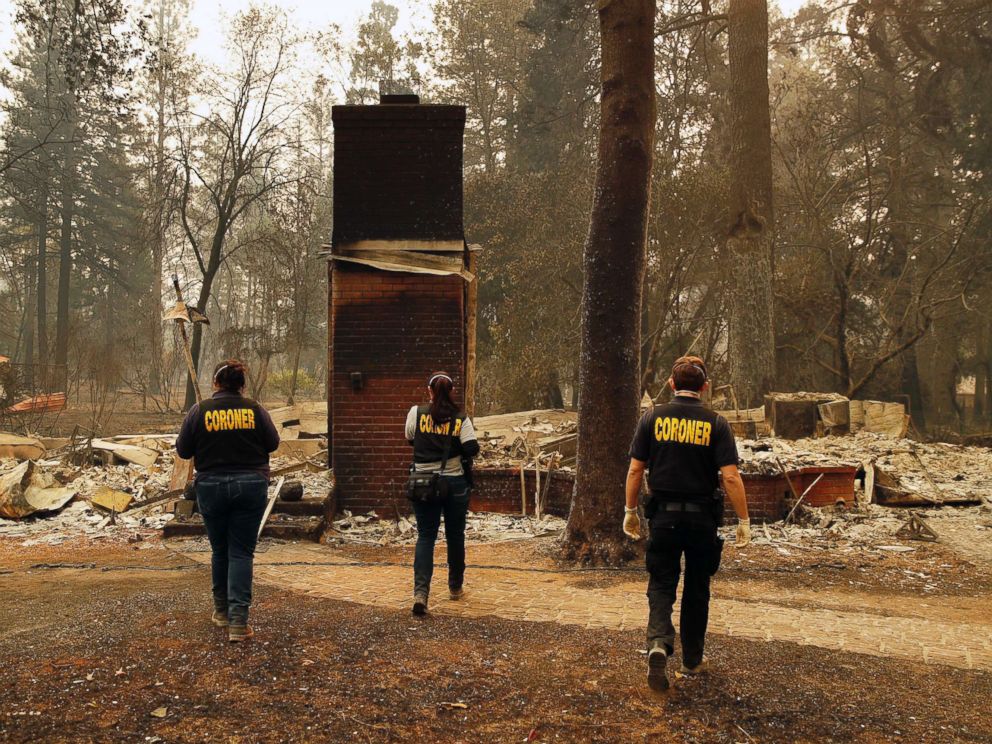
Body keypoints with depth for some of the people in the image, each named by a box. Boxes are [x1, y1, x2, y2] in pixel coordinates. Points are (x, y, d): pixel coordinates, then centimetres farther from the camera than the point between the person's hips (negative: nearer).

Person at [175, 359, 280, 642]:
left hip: (211, 487, 0)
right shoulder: (255, 410, -3)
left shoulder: (200, 411, -4)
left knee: (220, 551, 17)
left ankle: (222, 610, 30)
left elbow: (183, 450, 0)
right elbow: (273, 443, 4)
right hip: (251, 486, 0)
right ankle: (238, 621, -6)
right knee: (242, 553, 2)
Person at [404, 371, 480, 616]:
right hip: (455, 482, 0)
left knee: (425, 536, 3)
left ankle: (421, 591, -14)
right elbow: (471, 449, -12)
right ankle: (455, 586, 30)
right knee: (455, 535, 16)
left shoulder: (416, 413, -4)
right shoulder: (461, 419, -5)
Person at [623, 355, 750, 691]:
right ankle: (692, 659, 25)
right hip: (702, 518, 0)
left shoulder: (653, 418, -3)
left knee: (661, 584, 8)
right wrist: (744, 520, -3)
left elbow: (635, 469, -2)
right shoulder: (715, 423, -6)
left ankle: (659, 642, -16)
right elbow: (730, 476, -11)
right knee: (697, 589, 14)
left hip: (663, 515, 0)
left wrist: (630, 511, 8)